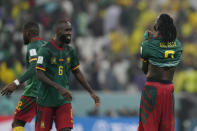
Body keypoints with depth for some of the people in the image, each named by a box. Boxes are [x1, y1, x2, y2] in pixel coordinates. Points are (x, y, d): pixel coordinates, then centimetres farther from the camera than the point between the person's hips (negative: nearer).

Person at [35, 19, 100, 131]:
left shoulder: (70, 52, 8)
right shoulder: (46, 50, -12)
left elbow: (77, 73, 18)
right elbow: (40, 75, -18)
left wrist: (92, 92, 14)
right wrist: (59, 88, -27)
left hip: (64, 100, 5)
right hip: (46, 100, -4)